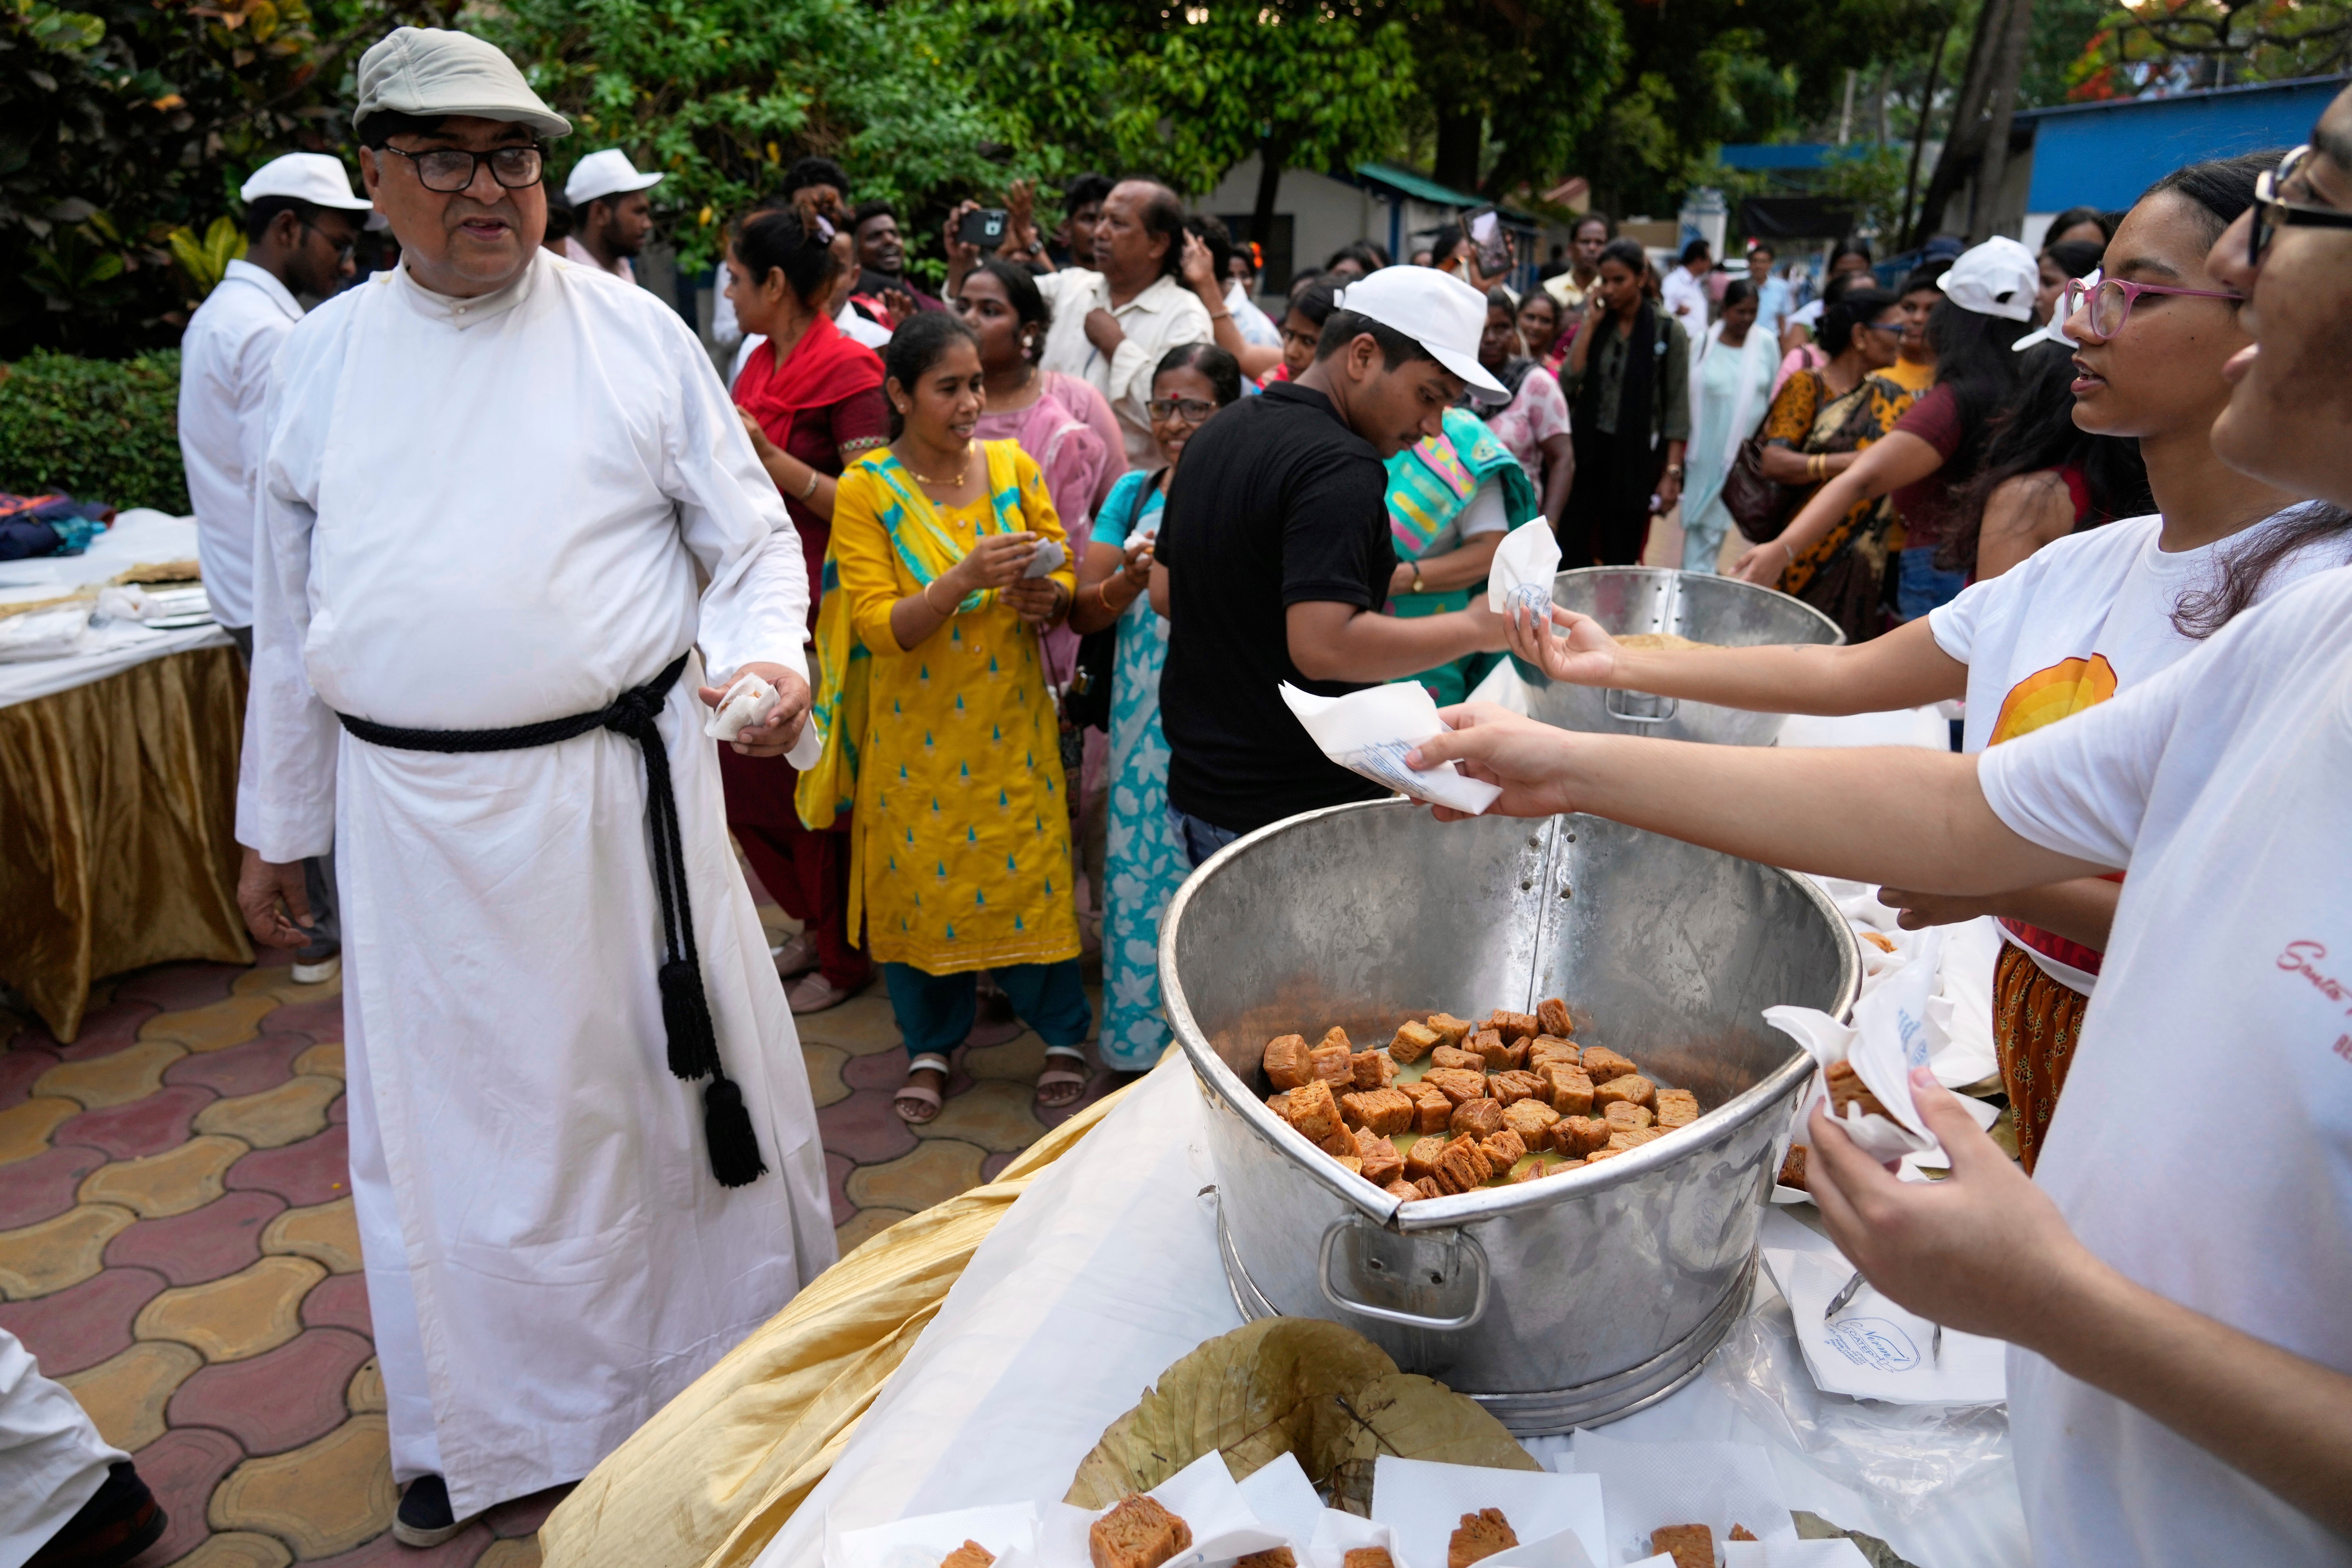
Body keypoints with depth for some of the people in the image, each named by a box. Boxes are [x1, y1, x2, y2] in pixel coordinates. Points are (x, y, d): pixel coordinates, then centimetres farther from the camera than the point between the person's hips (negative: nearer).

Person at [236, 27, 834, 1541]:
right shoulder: (324, 354, 8)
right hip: (415, 808, 3)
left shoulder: (635, 332, 0)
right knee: (453, 1112, 13)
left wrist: (767, 653, -20)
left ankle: (752, 1360, 32)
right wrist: (278, 825, 14)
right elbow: (291, 613, 12)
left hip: (624, 785, -2)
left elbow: (751, 535, 2)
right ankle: (483, 1426, 35)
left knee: (687, 1075, 7)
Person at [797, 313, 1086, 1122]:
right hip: (915, 726, -1)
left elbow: (1065, 572, 8)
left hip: (1011, 719, 2)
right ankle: (931, 1043, 29)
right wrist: (966, 579, -27)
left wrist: (1046, 596, -15)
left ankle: (1063, 1034, 23)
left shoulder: (1012, 465, 2)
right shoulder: (867, 490, -7)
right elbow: (880, 626, -13)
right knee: (920, 878, 8)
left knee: (1031, 867, 3)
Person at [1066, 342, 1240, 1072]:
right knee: (1142, 873, 8)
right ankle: (1140, 1044, 24)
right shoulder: (1133, 493, 9)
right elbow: (1081, 614, 6)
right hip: (1145, 722, 3)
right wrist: (1128, 583, -14)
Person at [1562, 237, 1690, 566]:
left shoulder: (1668, 331, -4)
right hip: (1587, 449, 3)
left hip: (1636, 455, -3)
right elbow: (1570, 381, -7)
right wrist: (1591, 325, -7)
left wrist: (1672, 471, -10)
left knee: (1620, 556, 3)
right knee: (1571, 550, -2)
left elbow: (1677, 407, -5)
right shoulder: (1595, 323, 7)